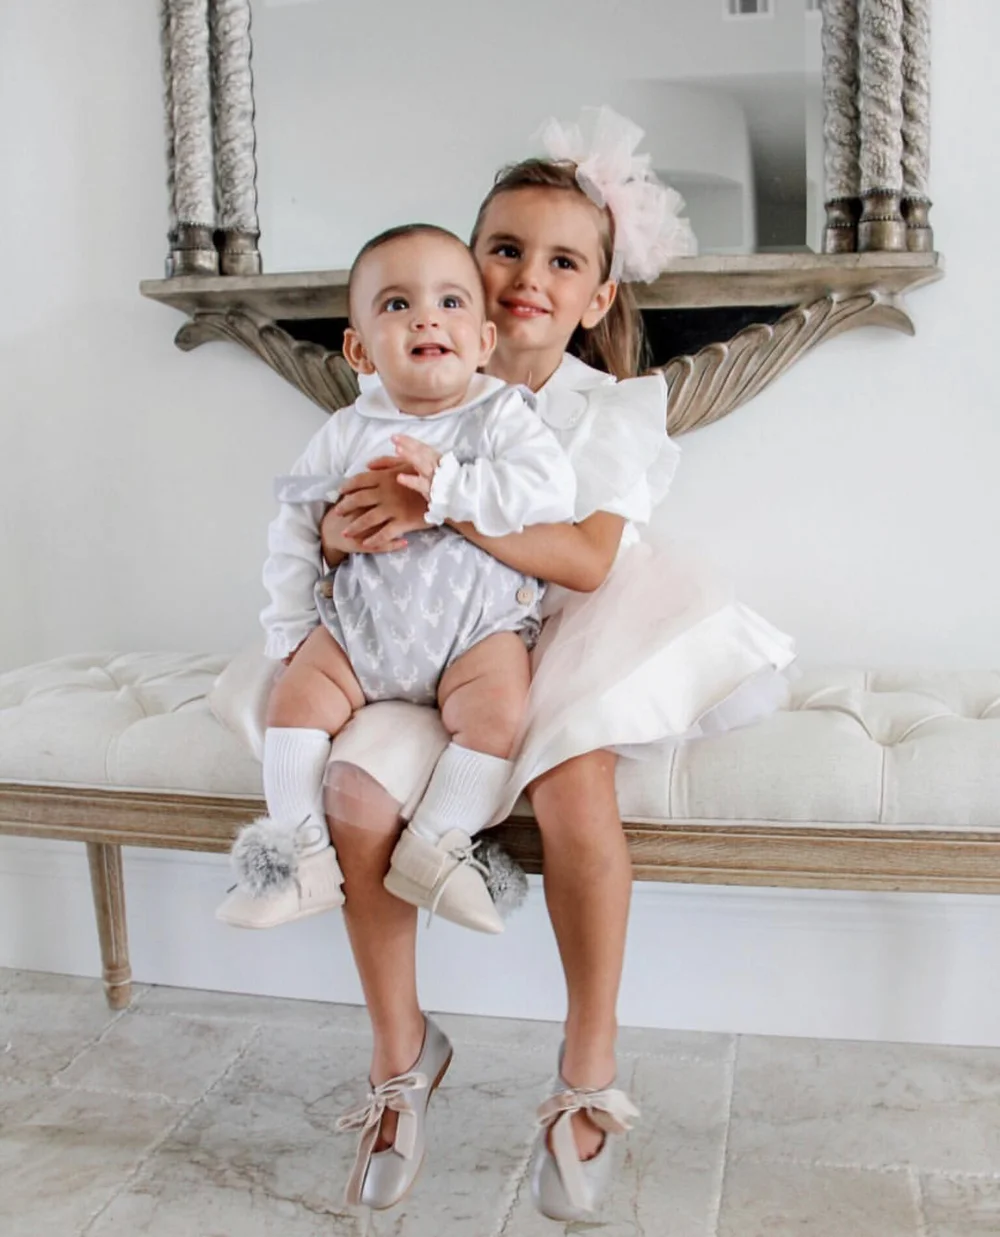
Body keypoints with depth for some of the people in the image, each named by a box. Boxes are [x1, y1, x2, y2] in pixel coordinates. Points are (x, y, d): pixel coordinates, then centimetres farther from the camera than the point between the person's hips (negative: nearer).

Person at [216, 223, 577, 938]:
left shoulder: (501, 415, -4)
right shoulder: (346, 434, 5)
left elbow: (549, 485, -21)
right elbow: (295, 527, 10)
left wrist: (447, 486, -28)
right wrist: (290, 628, 7)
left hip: (477, 628, -3)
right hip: (359, 630, 3)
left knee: (497, 711, -26)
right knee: (299, 697, -13)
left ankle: (434, 849, -13)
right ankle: (303, 857, -4)